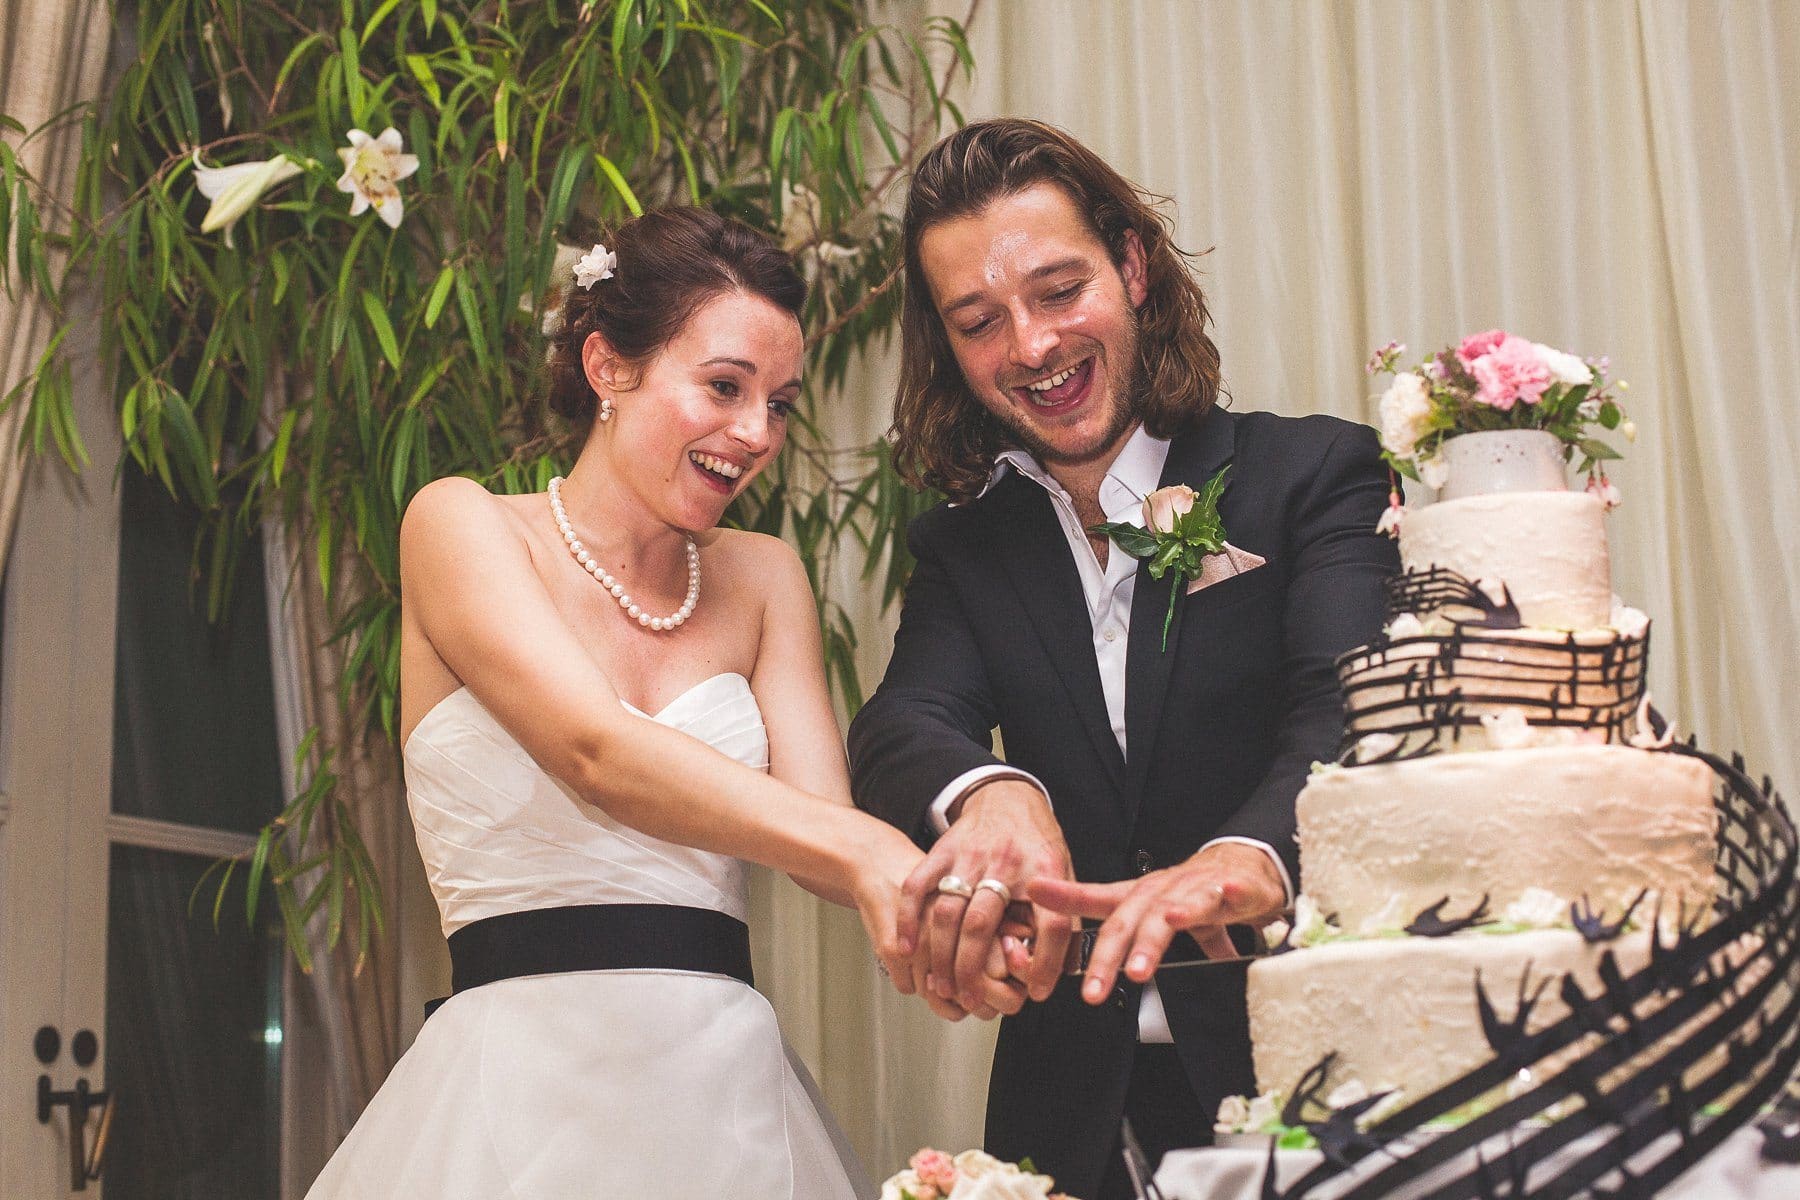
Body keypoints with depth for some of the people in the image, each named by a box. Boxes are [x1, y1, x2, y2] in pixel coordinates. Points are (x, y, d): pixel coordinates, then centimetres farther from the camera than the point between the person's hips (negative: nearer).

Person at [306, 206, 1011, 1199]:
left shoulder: (761, 579, 11)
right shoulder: (460, 525, -3)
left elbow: (815, 814, -3)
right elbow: (597, 757, -20)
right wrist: (866, 854, -34)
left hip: (730, 1092, 5)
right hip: (524, 1087, -4)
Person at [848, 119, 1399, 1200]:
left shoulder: (1313, 472, -4)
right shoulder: (961, 549, 8)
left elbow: (1353, 705, -21)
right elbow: (898, 732, -9)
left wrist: (1252, 856, -43)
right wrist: (985, 795, -34)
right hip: (1078, 1100, 3)